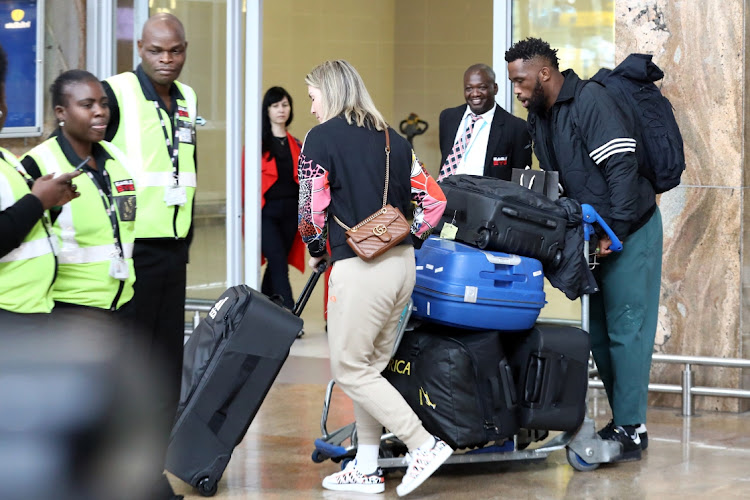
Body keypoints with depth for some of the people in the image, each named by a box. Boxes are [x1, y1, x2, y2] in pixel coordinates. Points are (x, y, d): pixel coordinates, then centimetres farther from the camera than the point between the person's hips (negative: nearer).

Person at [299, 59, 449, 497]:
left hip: (359, 268, -7)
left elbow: (311, 209, -7)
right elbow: (434, 201, 10)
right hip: (402, 264, 7)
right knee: (372, 367, 15)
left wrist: (316, 250, 12)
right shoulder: (393, 139, 12)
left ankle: (424, 444, -4)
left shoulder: (322, 137, -5)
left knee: (351, 370, 2)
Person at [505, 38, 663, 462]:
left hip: (630, 231, -9)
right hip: (592, 235, 9)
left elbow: (623, 166, -23)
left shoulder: (590, 101, -17)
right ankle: (623, 421, 17)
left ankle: (630, 429, -3)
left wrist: (614, 231, -24)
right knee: (600, 330, 10)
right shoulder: (539, 117, 10)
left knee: (626, 328, -7)